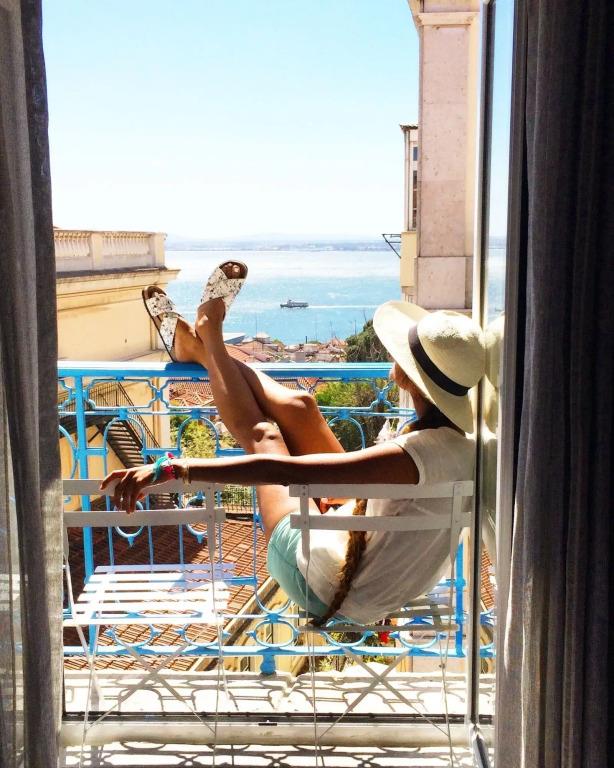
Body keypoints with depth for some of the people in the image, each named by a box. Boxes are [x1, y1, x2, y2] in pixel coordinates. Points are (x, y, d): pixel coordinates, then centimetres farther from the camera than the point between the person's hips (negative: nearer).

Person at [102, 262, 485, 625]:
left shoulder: (420, 453, -37)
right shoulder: (465, 443, -15)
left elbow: (281, 470, -41)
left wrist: (173, 468, -40)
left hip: (325, 587, -7)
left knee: (263, 435, 6)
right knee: (298, 407, 5)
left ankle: (209, 336, 31)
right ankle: (202, 347, 27)